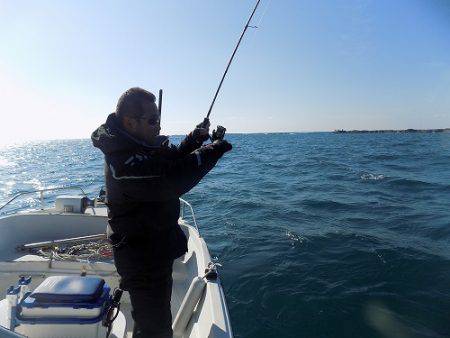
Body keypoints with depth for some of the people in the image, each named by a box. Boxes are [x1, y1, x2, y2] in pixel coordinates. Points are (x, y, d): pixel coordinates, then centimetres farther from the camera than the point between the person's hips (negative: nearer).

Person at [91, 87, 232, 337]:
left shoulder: (141, 144, 1)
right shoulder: (123, 161, -31)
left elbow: (172, 160, 13)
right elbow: (172, 181, -37)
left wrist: (196, 139, -3)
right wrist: (214, 150, -26)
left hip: (158, 249, 10)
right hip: (143, 258, -10)